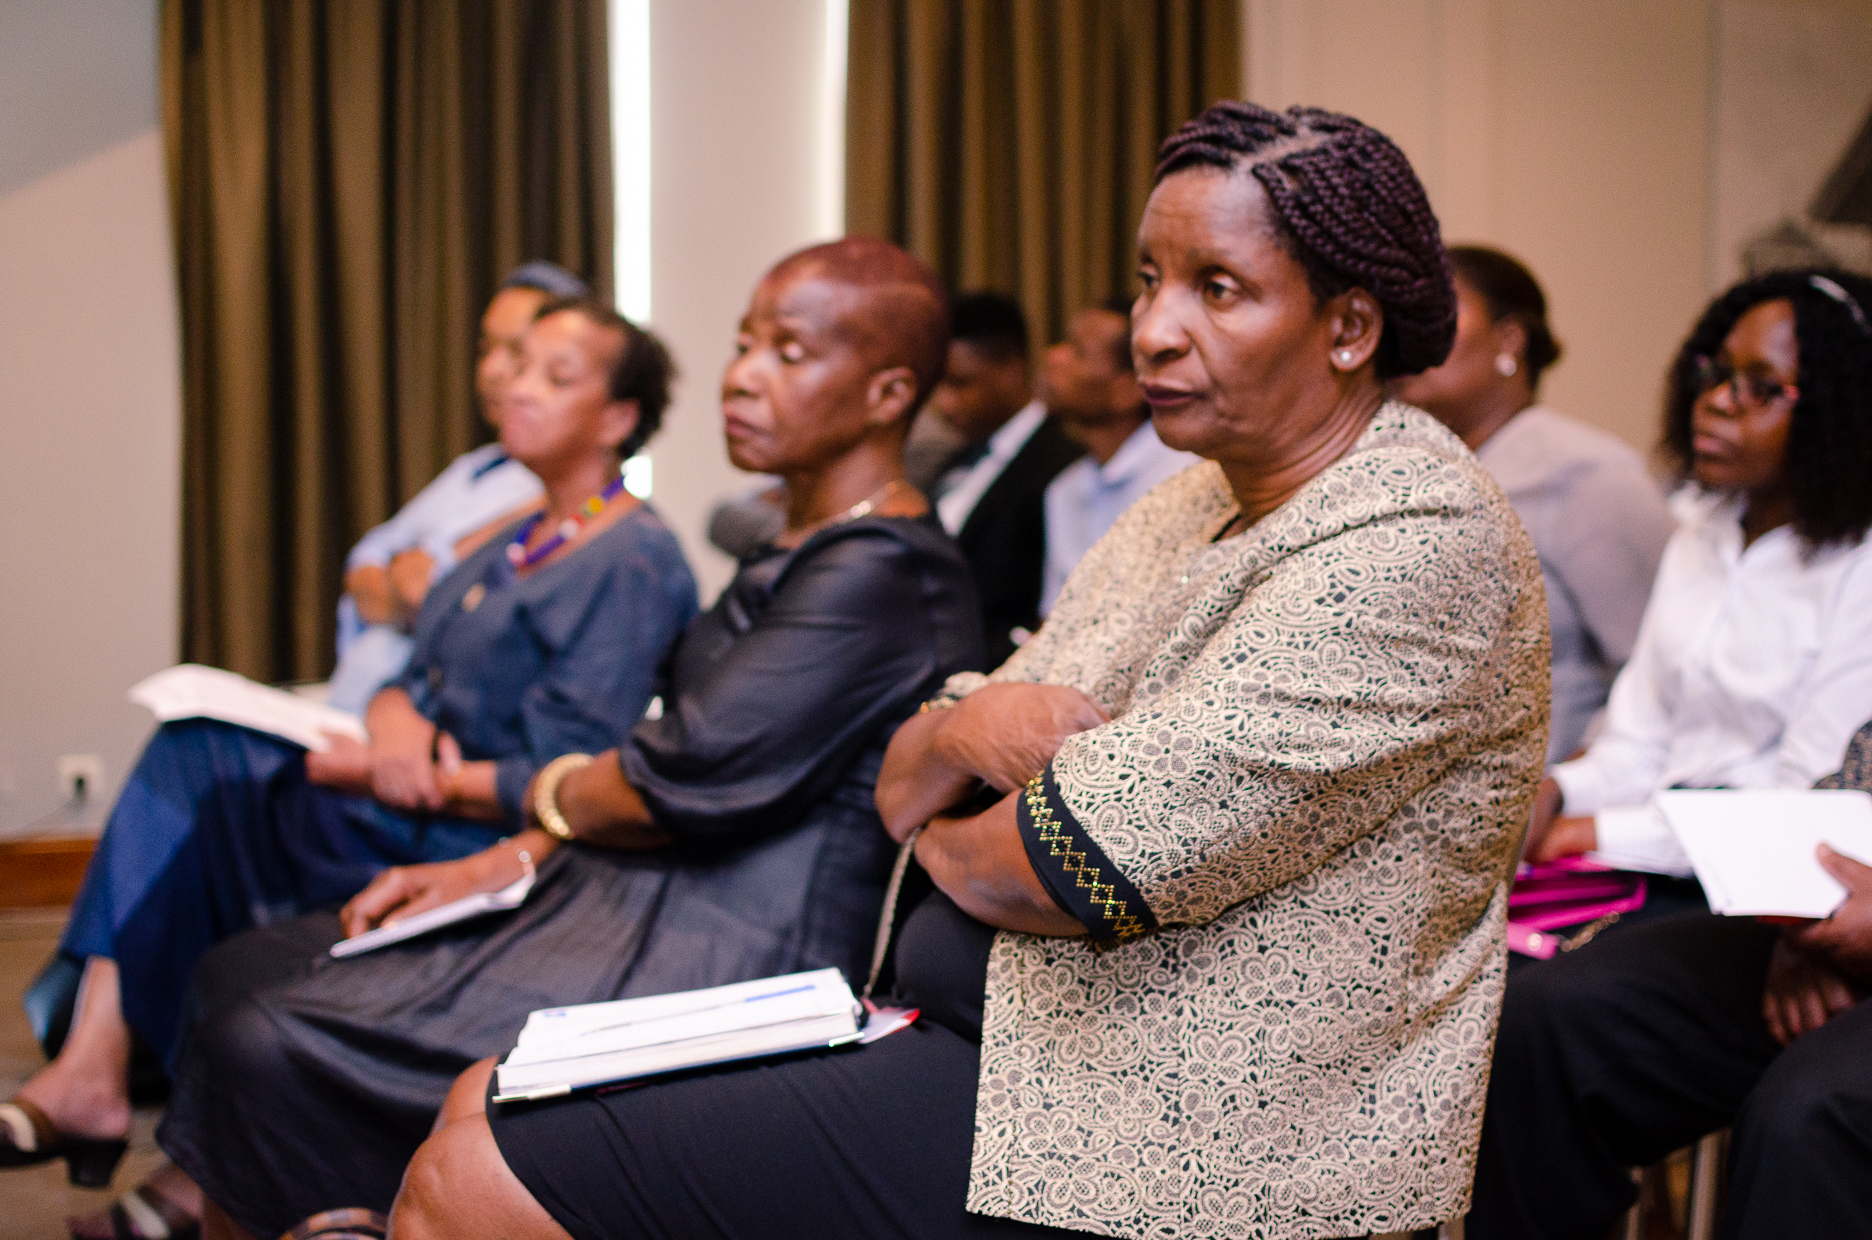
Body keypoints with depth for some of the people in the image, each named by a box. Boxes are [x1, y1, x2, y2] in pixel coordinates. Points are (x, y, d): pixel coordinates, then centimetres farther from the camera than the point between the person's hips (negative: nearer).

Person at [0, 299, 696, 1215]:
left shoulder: (631, 565, -12)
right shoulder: (520, 539, 18)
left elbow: (561, 787, -19)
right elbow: (408, 682, 16)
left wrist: (393, 776, -14)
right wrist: (397, 723, -9)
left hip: (485, 852, -9)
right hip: (423, 815, 9)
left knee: (204, 778, -15)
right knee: (189, 749, -6)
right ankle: (89, 1072, -12)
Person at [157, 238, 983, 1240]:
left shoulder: (880, 576, -17)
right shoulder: (798, 550, 16)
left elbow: (685, 786, -19)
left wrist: (552, 795, 3)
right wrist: (491, 868, 5)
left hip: (727, 961, -11)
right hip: (633, 896, 11)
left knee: (268, 1044, -19)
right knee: (244, 974, 6)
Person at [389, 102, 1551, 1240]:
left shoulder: (1418, 545, -18)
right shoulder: (1182, 511, 13)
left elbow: (1074, 870, -24)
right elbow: (903, 796, 14)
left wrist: (951, 845, -1)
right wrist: (964, 730, -10)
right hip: (994, 1021, 9)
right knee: (485, 1104, 7)